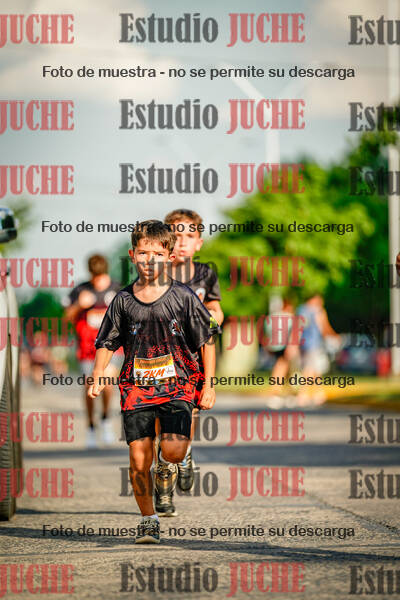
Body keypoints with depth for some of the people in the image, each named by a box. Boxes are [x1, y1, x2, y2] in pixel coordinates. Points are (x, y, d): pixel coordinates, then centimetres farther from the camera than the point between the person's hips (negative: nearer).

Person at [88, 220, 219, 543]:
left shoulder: (183, 296, -2)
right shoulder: (123, 301, 4)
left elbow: (207, 340, 4)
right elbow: (106, 343, 12)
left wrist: (209, 385, 1)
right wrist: (97, 378, -2)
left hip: (177, 384, -2)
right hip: (137, 385, 2)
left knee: (174, 449, -20)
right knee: (139, 459, -4)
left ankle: (166, 463, 17)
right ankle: (148, 520, 14)